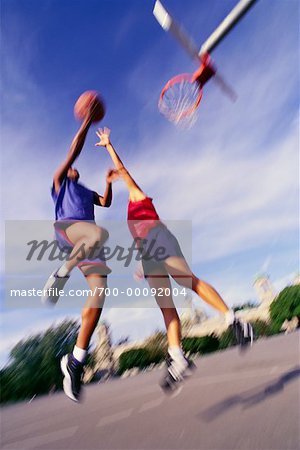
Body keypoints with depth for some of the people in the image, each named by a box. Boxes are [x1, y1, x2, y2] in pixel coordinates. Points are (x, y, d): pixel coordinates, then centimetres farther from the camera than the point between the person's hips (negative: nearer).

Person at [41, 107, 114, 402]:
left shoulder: (86, 192, 40)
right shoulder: (60, 181, 23)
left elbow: (106, 203, 24)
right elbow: (74, 151, 11)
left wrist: (108, 182, 13)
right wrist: (87, 122, 12)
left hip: (86, 242, 6)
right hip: (66, 228, -6)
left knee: (99, 292, -15)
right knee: (99, 233, -41)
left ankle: (75, 361, -10)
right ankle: (60, 275, -18)